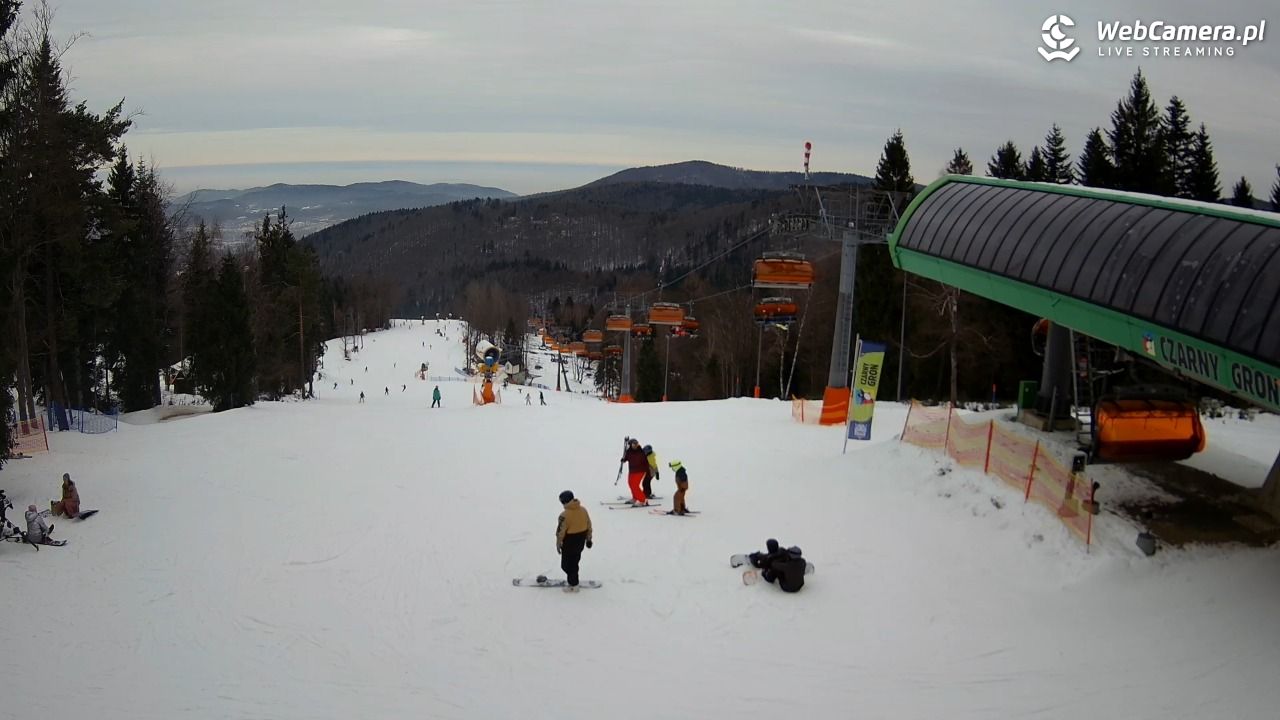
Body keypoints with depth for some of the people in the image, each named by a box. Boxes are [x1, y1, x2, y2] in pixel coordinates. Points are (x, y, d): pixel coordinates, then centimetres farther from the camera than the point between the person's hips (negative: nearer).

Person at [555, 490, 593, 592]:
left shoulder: (564, 515, -24)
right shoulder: (583, 510, -4)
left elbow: (560, 531, -16)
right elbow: (589, 525, 6)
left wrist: (558, 544, -2)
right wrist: (588, 539, 18)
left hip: (569, 543, -7)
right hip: (581, 541, 7)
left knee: (567, 564, 9)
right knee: (575, 561, 23)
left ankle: (573, 585, 13)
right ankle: (573, 580, 35)